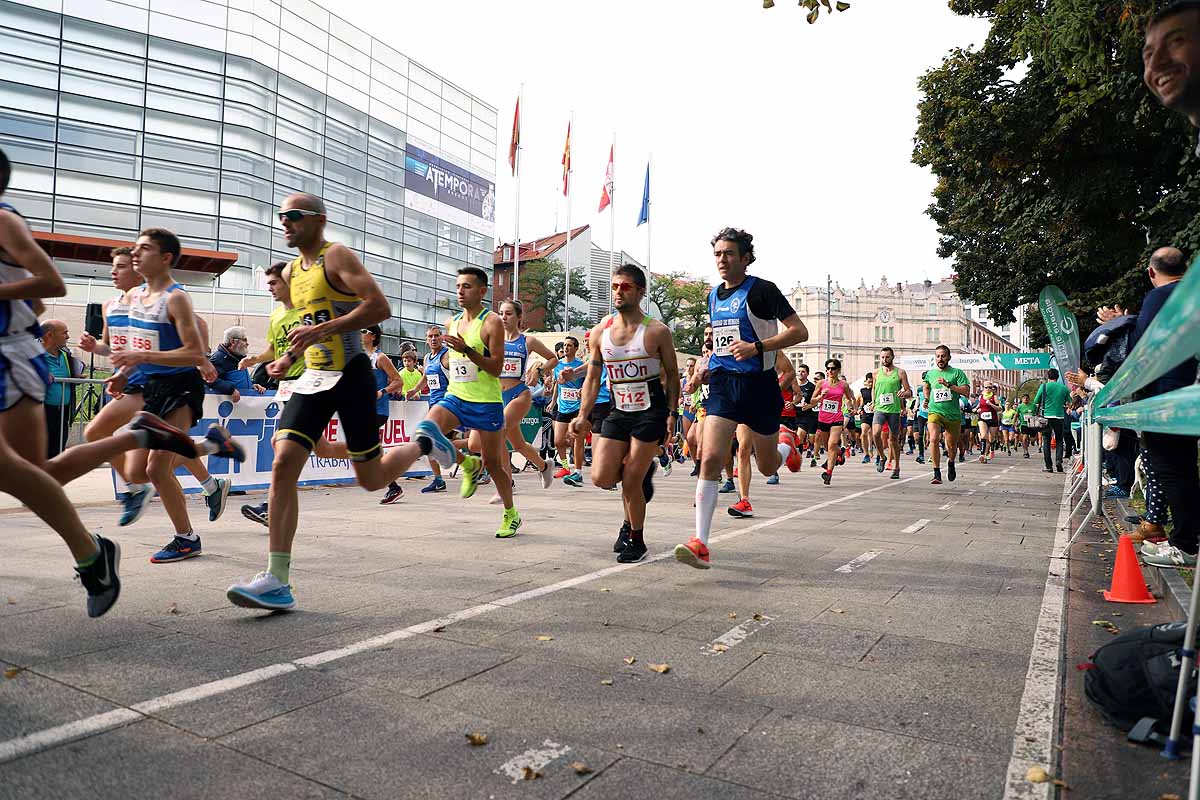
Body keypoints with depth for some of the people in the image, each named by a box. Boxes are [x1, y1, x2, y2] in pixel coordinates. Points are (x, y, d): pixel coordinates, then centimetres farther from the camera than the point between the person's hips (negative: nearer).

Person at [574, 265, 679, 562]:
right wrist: (583, 416, 1)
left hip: (651, 412, -4)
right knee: (602, 478, -6)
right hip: (618, 411, 4)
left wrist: (671, 415, -4)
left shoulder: (657, 331, -7)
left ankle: (636, 540, 16)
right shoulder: (600, 332, 3)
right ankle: (642, 471, 26)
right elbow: (592, 377, 8)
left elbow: (672, 375, 1)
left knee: (631, 482, -6)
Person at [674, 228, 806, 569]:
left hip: (759, 385, -4)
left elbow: (799, 331, -12)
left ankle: (786, 443, 50)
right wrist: (708, 364, 11)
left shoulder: (762, 290, -8)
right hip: (723, 384, 4)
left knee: (767, 467, 12)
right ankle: (700, 543, -13)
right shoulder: (714, 295, 12)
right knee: (710, 460, -13)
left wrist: (756, 347, -23)